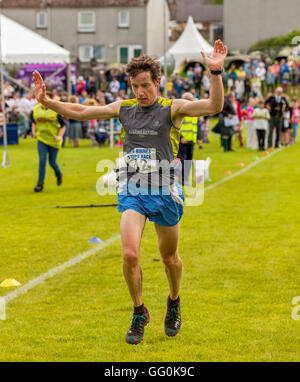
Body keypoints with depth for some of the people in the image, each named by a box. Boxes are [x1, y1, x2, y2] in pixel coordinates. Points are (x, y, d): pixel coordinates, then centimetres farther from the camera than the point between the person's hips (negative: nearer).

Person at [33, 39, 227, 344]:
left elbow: (214, 106, -19)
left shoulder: (171, 109, -6)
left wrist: (215, 72, -34)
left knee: (169, 257, 13)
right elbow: (79, 112, 11)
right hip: (131, 193, 2)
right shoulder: (124, 108, 6)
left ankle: (174, 303, 42)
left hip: (164, 193, -2)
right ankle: (139, 313, 7)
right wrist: (46, 101, 1)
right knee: (130, 254, -14)